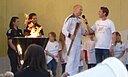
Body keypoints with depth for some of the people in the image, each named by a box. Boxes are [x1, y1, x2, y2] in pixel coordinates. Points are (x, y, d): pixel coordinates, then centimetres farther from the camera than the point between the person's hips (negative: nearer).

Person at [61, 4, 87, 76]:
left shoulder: (79, 20, 16)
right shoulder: (70, 19, -10)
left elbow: (82, 31, 21)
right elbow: (64, 30, -14)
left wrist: (85, 32, -1)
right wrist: (70, 35, -31)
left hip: (78, 42, 8)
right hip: (71, 42, -8)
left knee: (77, 60, 10)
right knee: (71, 59, -11)